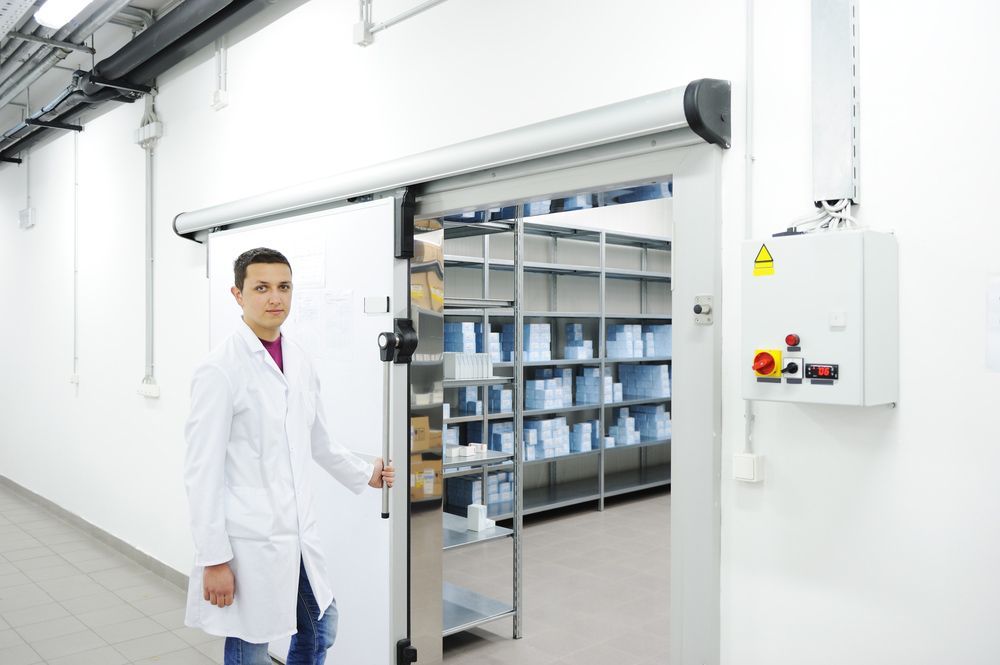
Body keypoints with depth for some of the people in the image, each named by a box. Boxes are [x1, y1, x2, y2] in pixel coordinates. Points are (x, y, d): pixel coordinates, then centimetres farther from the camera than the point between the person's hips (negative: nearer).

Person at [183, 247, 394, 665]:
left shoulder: (299, 363, 6)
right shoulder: (220, 371, -15)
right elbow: (203, 472, -15)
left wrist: (365, 476, 27)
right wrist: (214, 560, -15)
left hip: (299, 535, 7)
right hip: (248, 544, -7)